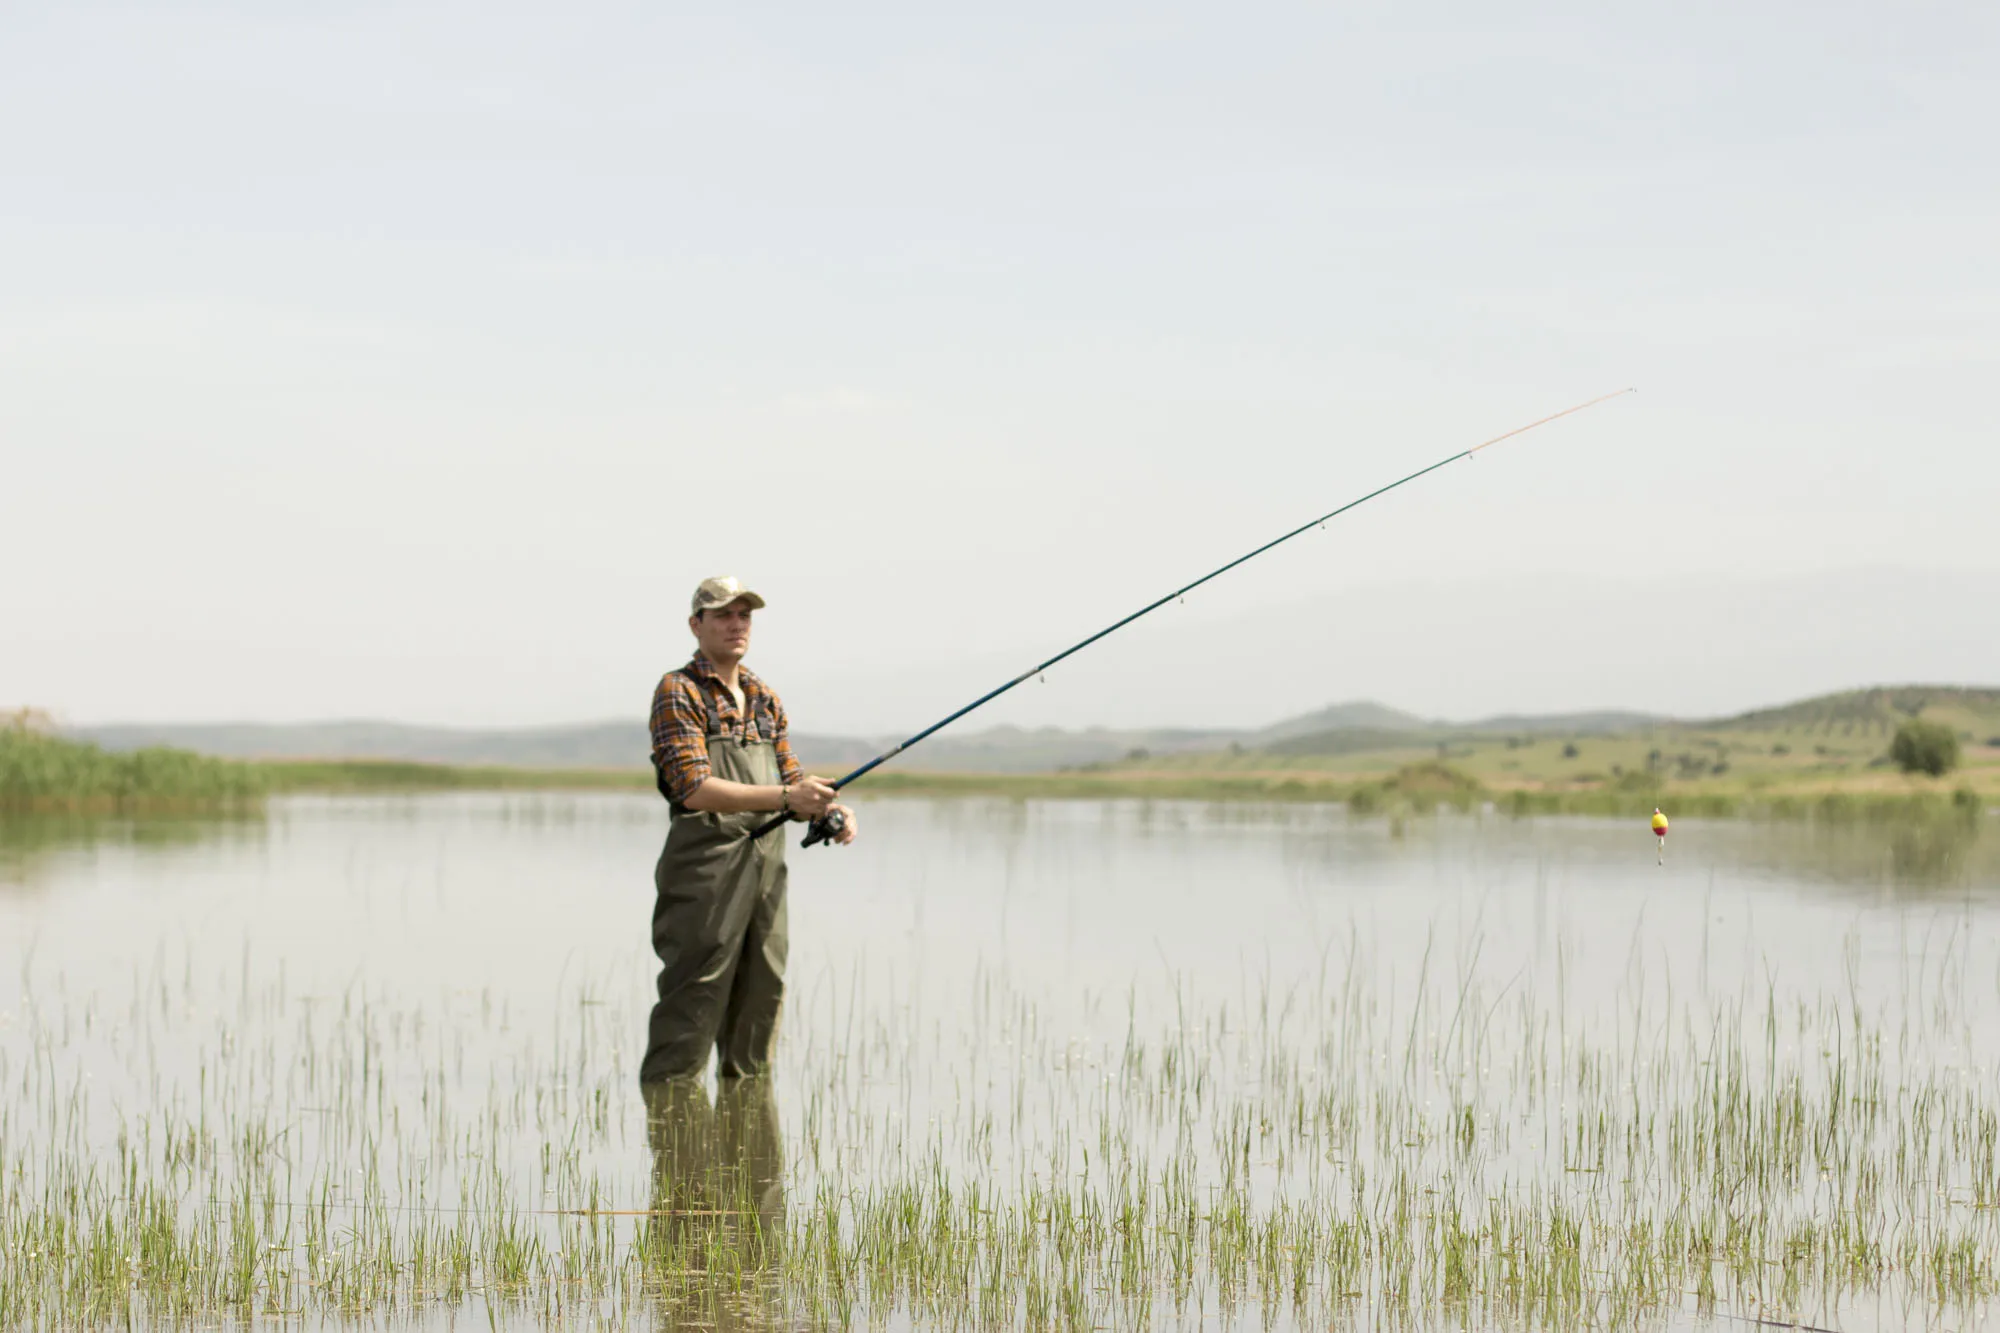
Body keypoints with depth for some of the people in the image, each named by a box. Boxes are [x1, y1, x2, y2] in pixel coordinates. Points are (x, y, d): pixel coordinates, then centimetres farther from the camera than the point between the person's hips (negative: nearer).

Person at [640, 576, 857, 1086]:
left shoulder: (764, 699, 18)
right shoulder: (678, 692, -5)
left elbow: (793, 785, 19)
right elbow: (694, 790, -17)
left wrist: (829, 810, -4)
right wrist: (785, 797, -23)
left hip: (767, 867, 7)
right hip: (706, 868, -7)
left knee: (760, 1002, 9)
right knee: (692, 1006, -9)